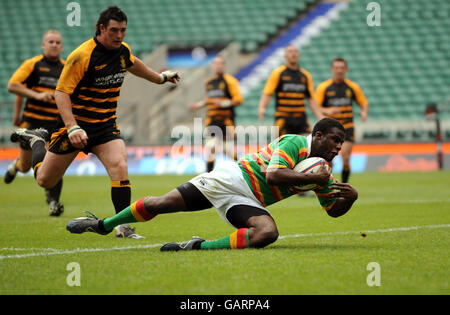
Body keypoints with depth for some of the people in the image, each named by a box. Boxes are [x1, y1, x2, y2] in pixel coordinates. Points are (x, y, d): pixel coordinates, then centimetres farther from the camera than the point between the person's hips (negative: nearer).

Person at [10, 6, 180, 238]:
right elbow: (61, 92, -22)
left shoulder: (123, 50, 0)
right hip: (77, 123, -4)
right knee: (45, 180, 8)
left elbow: (132, 63, 26)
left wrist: (160, 78, 38)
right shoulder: (82, 56, -22)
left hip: (105, 126, 4)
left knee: (119, 166, -22)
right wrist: (72, 128, -33)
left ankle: (123, 226, -16)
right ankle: (36, 141, 37)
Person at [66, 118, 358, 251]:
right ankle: (102, 225, 14)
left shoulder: (322, 173, 9)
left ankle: (200, 247, -18)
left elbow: (334, 210, 16)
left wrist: (349, 197, -5)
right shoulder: (294, 143, -14)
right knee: (161, 203, -5)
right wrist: (311, 178, -28)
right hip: (232, 177, -5)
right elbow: (273, 175, -29)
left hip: (245, 200, 5)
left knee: (267, 233, -25)